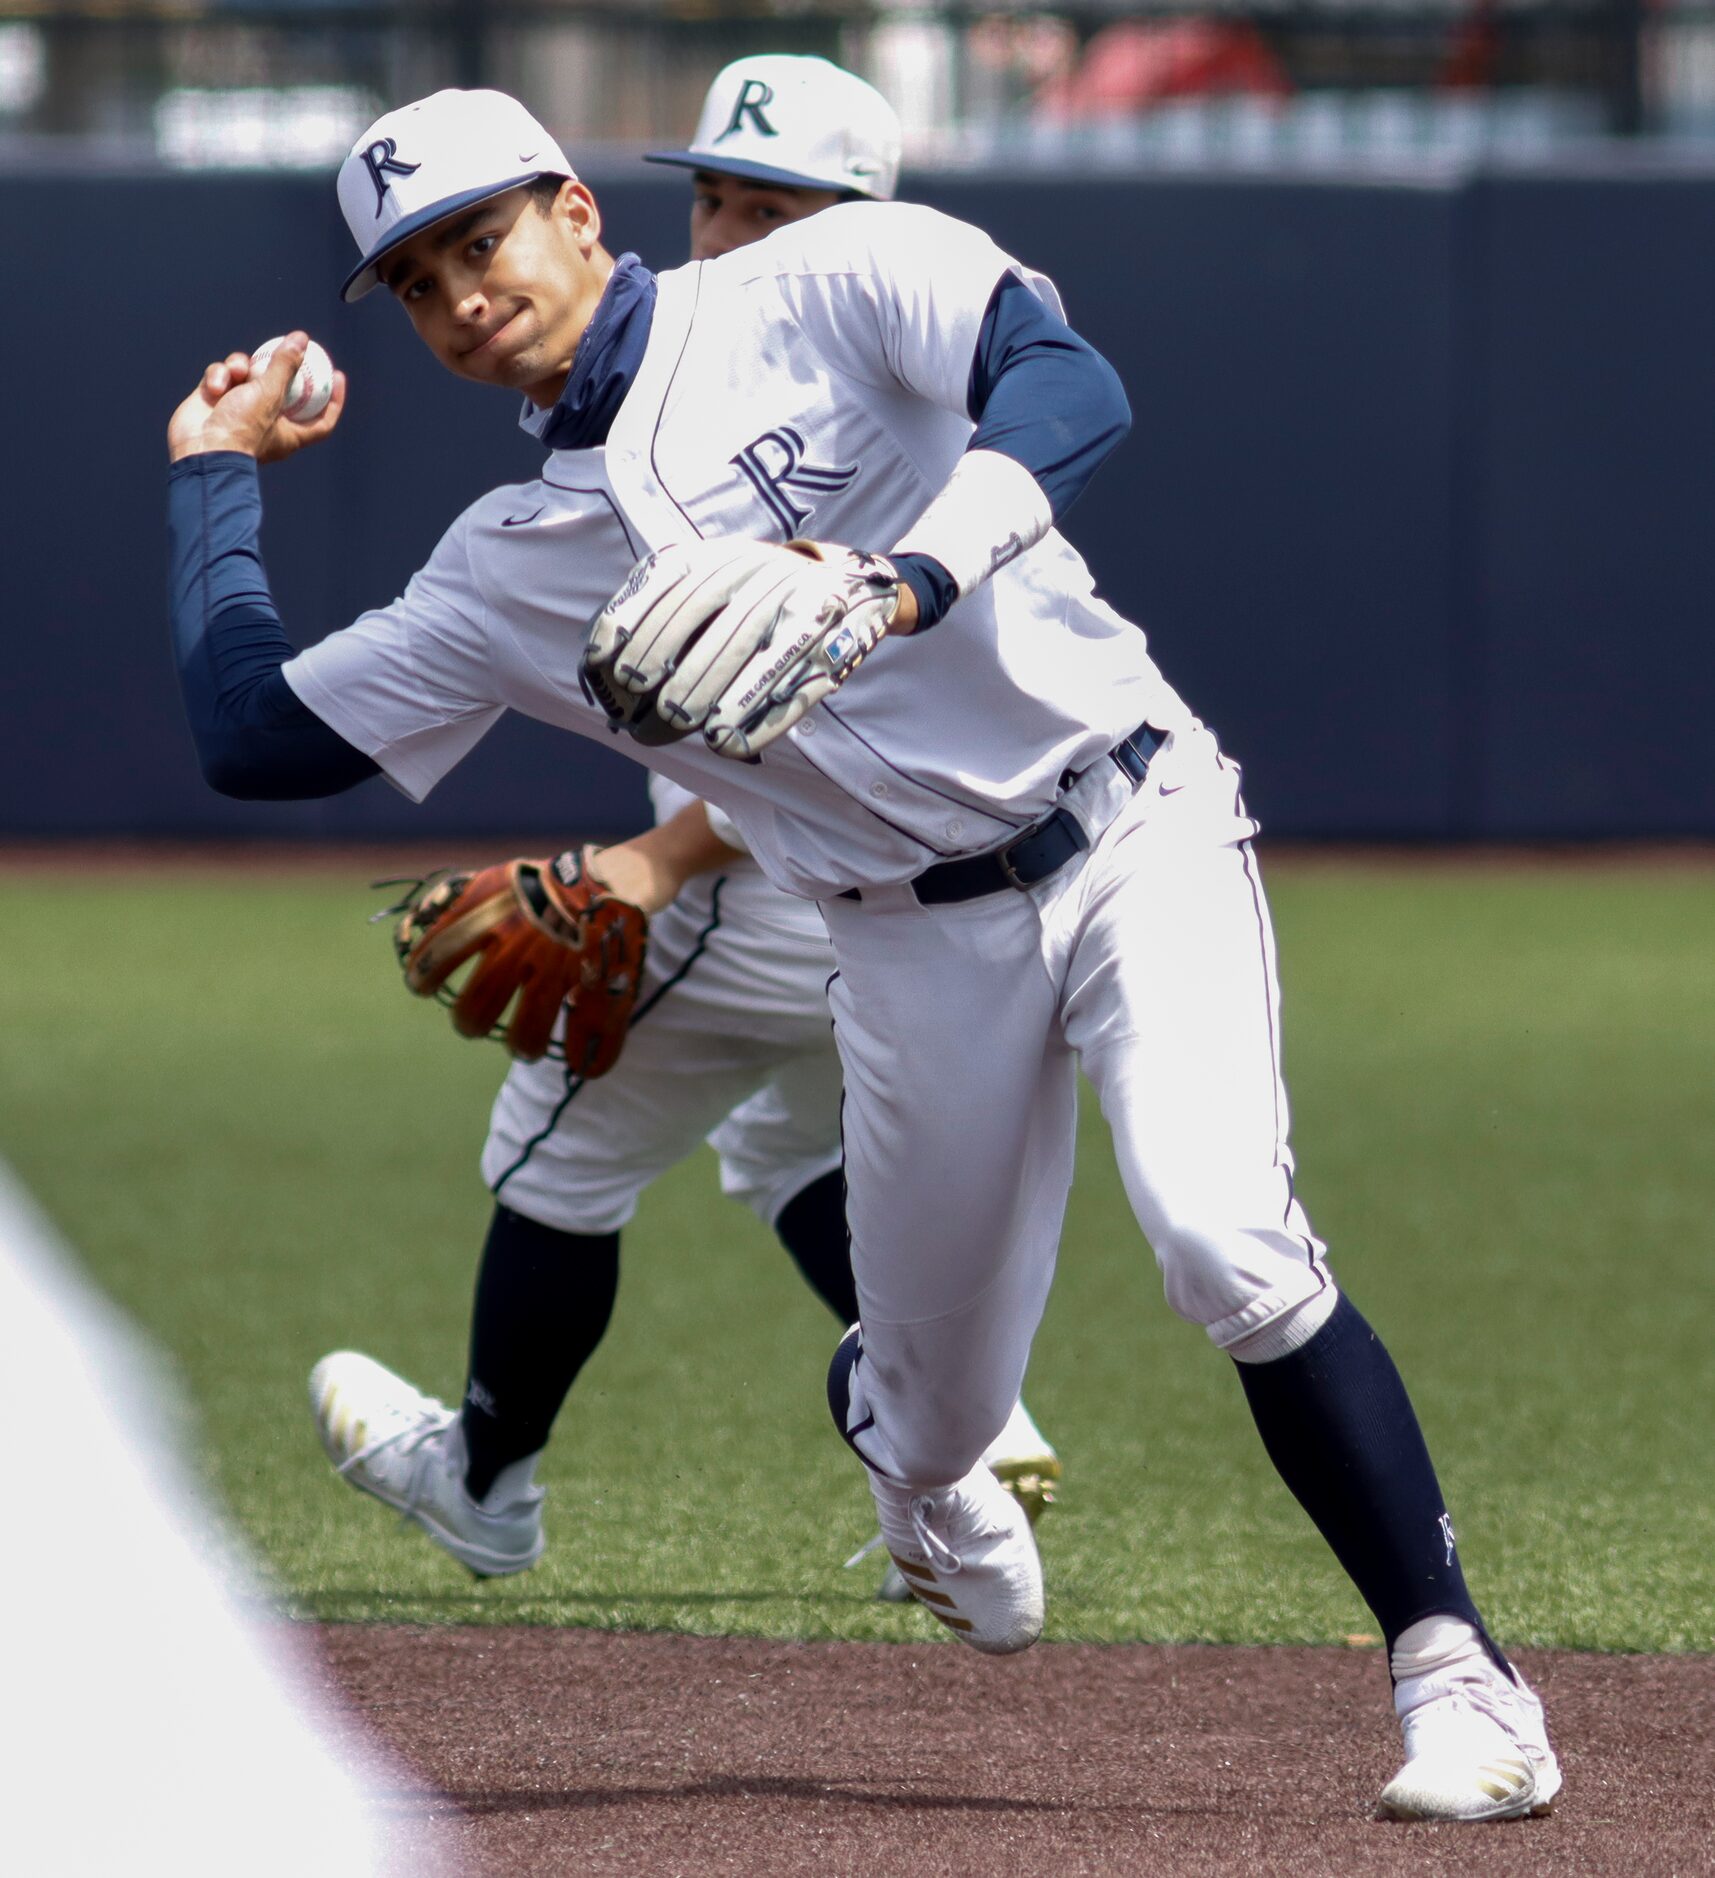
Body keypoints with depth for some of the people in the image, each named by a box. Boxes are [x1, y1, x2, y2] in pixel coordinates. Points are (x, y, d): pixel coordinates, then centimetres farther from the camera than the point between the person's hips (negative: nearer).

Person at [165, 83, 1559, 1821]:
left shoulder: (827, 285, -4)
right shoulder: (510, 573, 10)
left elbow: (1069, 387, -22)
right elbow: (251, 734, 12)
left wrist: (885, 586, -36)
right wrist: (216, 472, 20)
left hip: (1131, 838, -5)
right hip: (921, 946, 5)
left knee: (1226, 1239, -27)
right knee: (931, 1409, 8)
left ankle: (1454, 1669, -18)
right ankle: (906, 1445, 47)